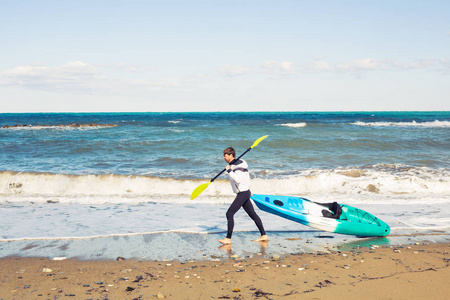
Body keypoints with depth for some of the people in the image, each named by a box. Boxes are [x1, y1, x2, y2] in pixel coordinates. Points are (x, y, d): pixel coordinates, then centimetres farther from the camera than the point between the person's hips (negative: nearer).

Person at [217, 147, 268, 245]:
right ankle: (264, 236, 18)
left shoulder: (238, 165, -17)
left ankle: (228, 238, -10)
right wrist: (248, 190, 30)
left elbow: (238, 180, -29)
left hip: (243, 193, -11)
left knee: (229, 213, -12)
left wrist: (229, 171, -25)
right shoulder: (233, 165, 13)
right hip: (243, 193, 11)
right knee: (253, 214, 13)